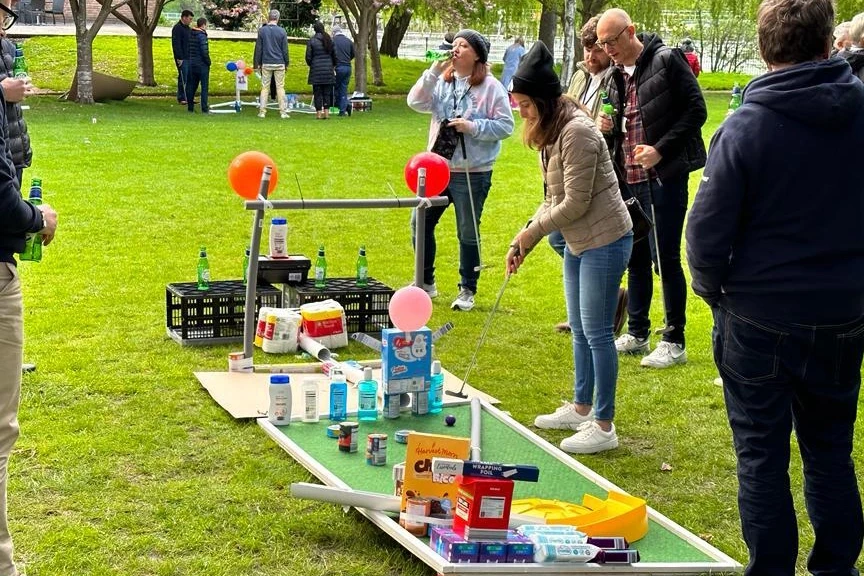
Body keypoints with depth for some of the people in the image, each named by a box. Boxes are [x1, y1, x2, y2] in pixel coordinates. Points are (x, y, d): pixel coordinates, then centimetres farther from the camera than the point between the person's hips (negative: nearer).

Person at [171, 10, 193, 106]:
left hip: (189, 58, 9)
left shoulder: (188, 29, 18)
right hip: (182, 58, -9)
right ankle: (181, 99, -1)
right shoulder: (177, 28, -11)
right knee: (183, 78, -6)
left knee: (190, 78, 8)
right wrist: (179, 58, -20)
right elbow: (176, 44, -16)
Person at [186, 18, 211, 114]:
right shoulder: (202, 36, -16)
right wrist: (208, 62, -7)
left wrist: (190, 60, 15)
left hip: (192, 64, 7)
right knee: (204, 86, -1)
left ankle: (190, 107, 15)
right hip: (202, 65, -7)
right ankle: (204, 108, -3)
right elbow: (204, 51, -20)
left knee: (191, 86, 12)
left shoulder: (191, 35, 7)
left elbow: (187, 49, 11)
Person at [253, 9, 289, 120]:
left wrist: (257, 63, 9)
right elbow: (285, 49, 1)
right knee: (280, 87, 3)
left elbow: (258, 48, 2)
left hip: (266, 64, 1)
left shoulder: (262, 30, -1)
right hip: (279, 64, -1)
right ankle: (283, 112, 1)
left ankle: (262, 111, 3)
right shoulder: (282, 31, -3)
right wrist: (286, 63, 11)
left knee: (265, 87, 5)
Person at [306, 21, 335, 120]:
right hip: (328, 69, 3)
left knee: (317, 92, 2)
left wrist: (311, 65, 15)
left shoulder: (311, 41, -6)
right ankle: (326, 112, 6)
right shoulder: (329, 40, 4)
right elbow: (334, 55, 8)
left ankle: (319, 113, -1)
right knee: (327, 92, 8)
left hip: (316, 70, -3)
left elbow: (308, 57, -4)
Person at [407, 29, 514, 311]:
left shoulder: (491, 87, -7)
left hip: (472, 174, -5)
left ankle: (467, 291, 18)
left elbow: (506, 126, -9)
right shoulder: (442, 82, 5)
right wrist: (434, 71, -15)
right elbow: (416, 102, -8)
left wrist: (473, 127, -19)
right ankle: (426, 282, 26)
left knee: (468, 233, 5)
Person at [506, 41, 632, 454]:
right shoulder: (550, 133, 8)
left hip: (604, 242, -10)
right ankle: (580, 408, 32)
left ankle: (603, 426, 5)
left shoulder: (577, 132, -23)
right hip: (578, 243, 10)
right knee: (579, 329, 18)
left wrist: (533, 230, -11)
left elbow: (576, 203, -23)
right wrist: (521, 243, 4)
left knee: (596, 332, -4)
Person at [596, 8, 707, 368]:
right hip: (630, 177, 7)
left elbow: (696, 111, -11)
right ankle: (637, 334, 24)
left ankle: (674, 342, 6)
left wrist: (660, 150, -18)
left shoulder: (666, 60, -9)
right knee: (635, 256, 13)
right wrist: (606, 126, -1)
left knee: (665, 257, -4)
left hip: (664, 175, -7)